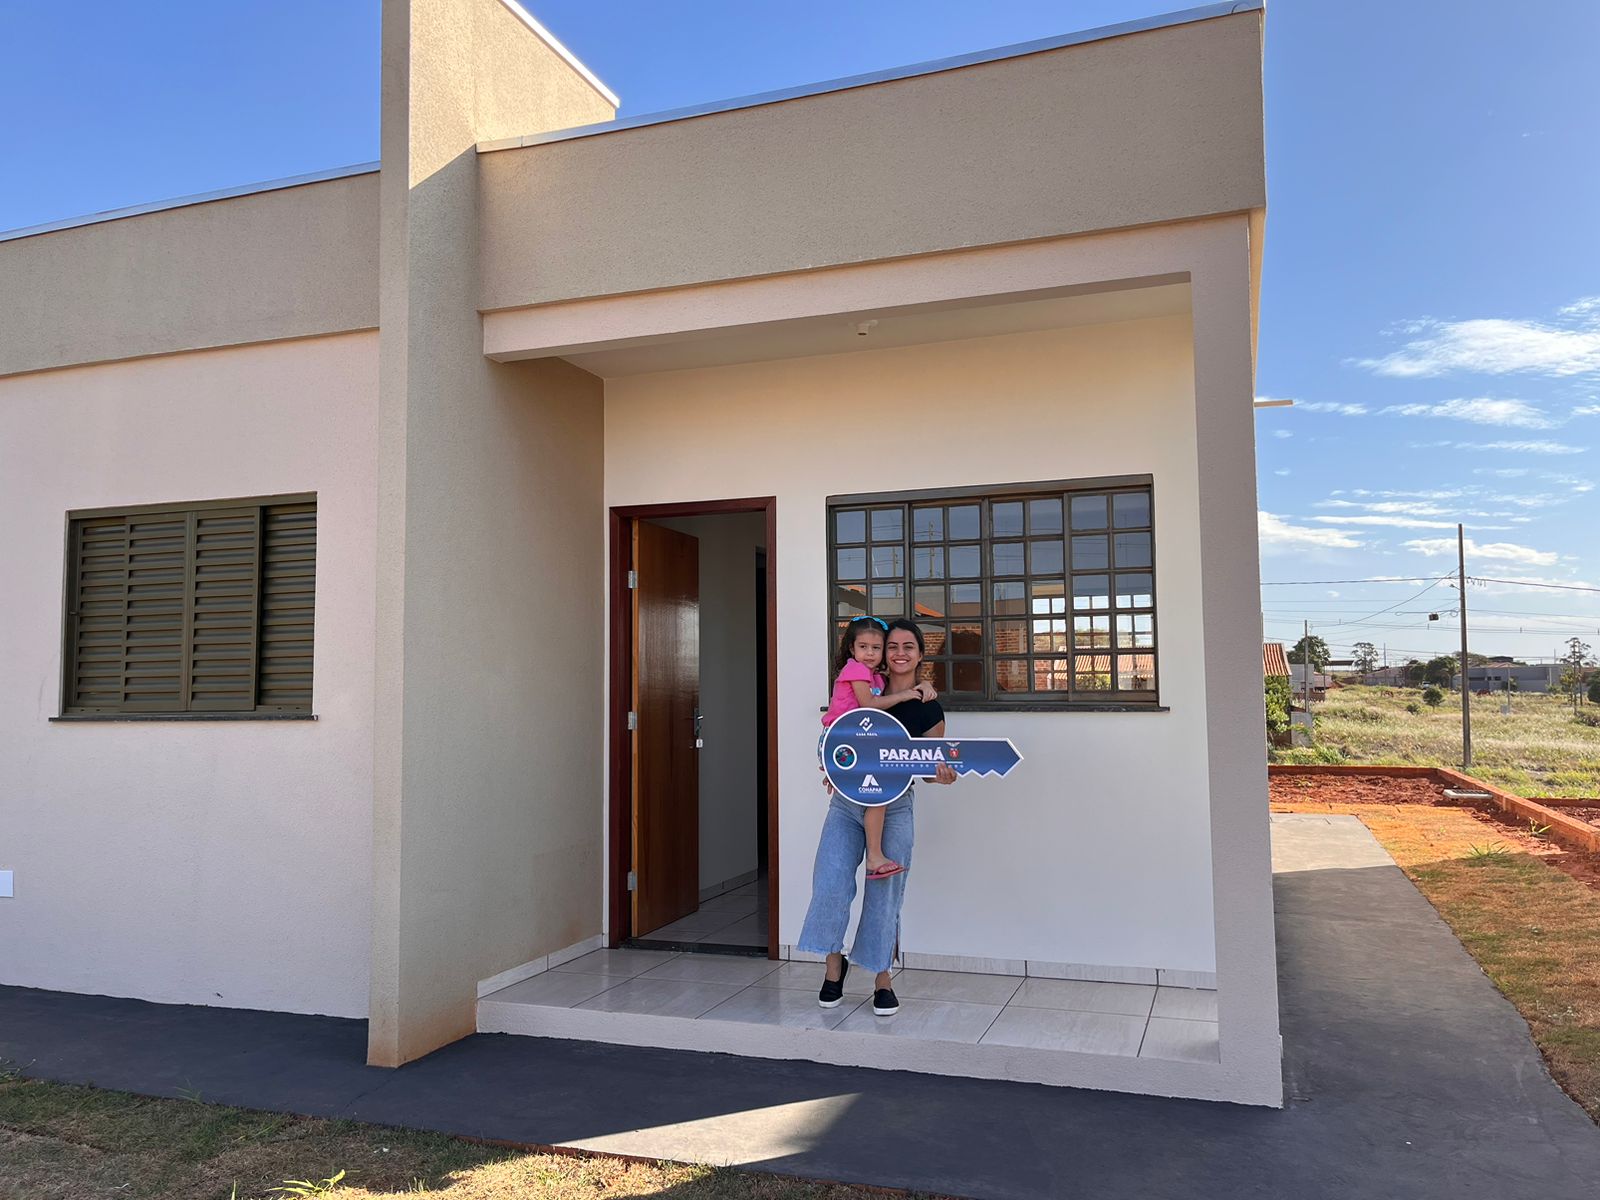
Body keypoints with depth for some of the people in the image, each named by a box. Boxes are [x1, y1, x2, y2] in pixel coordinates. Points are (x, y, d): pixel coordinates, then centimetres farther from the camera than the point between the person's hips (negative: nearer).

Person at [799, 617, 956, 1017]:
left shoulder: (928, 709, -4)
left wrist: (942, 774, -21)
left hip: (894, 807, -2)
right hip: (848, 800, 2)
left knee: (884, 896, 4)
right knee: (830, 885, -5)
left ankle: (883, 980, 19)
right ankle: (834, 964, 16)